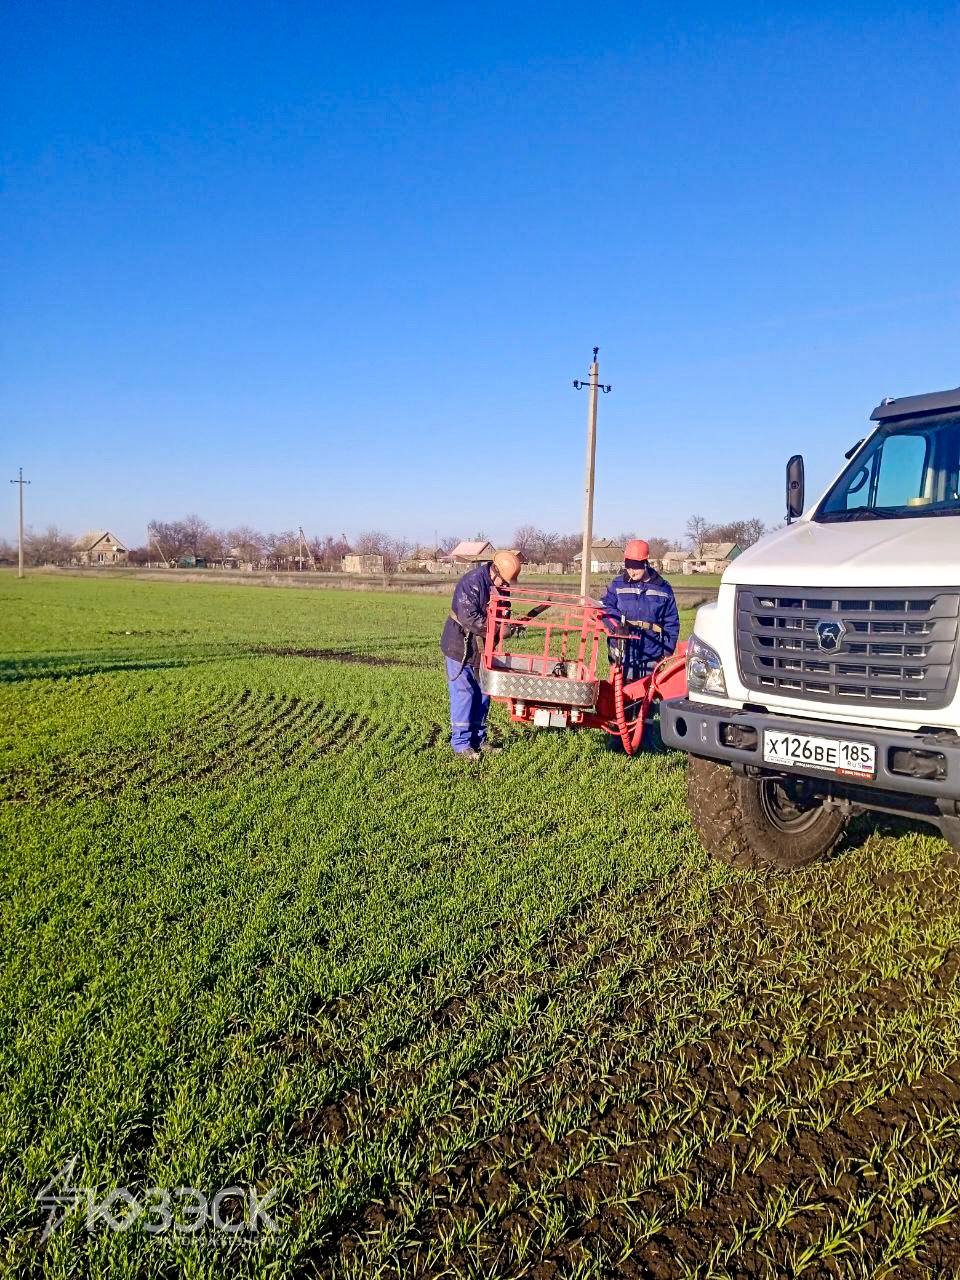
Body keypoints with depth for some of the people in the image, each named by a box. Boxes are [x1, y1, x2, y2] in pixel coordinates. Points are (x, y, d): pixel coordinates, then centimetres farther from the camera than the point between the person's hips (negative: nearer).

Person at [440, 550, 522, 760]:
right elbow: (469, 619, -30)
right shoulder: (471, 583, -24)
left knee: (482, 695, 11)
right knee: (463, 694, -4)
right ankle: (461, 743, 3)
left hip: (482, 649, 8)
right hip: (460, 647, -8)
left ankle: (478, 739, 22)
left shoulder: (501, 586, 2)